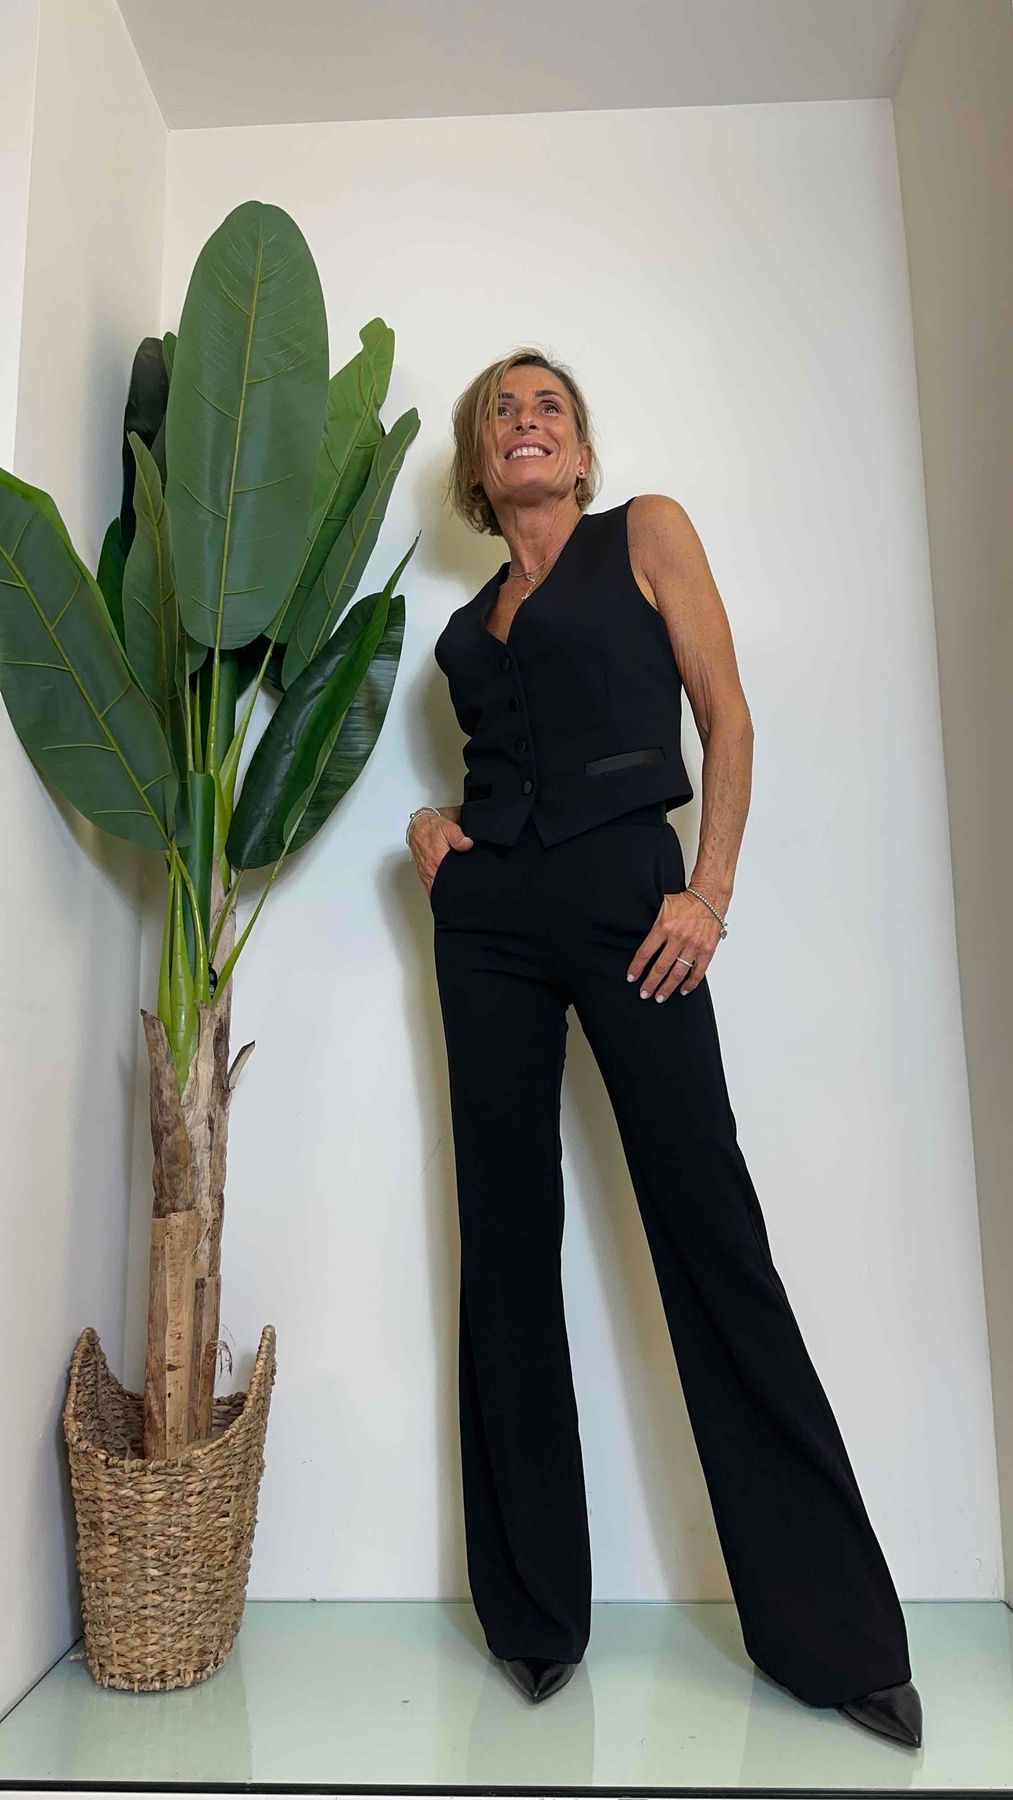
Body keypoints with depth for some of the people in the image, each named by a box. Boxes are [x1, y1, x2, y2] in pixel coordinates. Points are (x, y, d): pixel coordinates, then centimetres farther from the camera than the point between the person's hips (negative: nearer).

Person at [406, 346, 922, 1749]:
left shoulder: (645, 532, 9)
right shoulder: (472, 618, 21)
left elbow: (726, 717, 0)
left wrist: (710, 890, -11)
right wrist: (433, 822, 5)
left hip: (624, 895, -5)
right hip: (487, 913, 5)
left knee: (708, 1223, -6)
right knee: (506, 1236, 4)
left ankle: (827, 1623, 10)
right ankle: (536, 1605, 19)